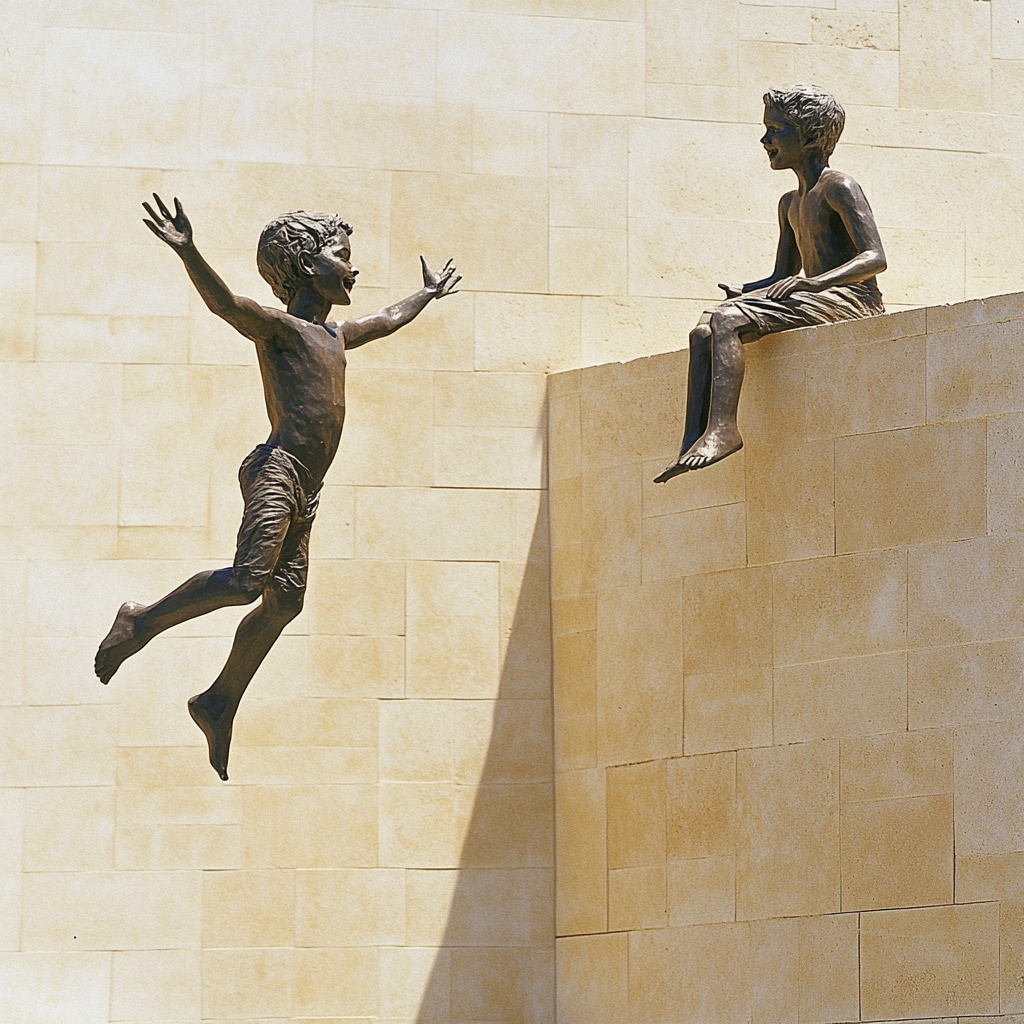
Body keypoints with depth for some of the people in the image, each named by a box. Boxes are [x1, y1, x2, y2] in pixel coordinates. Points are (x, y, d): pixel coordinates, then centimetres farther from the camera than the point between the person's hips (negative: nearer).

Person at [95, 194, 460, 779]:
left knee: (284, 601, 6)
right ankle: (143, 623, -7)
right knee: (248, 579, -23)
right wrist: (188, 253, -38)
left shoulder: (333, 337, 24)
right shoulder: (279, 328, -3)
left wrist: (428, 294, 61)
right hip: (277, 469, -9)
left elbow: (388, 320, 45)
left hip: (305, 490, 9)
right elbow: (225, 303, -21)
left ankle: (220, 703, 16)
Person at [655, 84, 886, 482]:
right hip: (813, 300, 10)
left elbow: (875, 258, -16)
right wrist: (742, 292, 3)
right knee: (703, 333, -4)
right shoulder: (791, 205, 24)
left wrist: (812, 283, -29)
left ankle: (723, 428, -33)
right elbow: (782, 277, 25)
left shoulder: (838, 188, -5)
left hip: (848, 300, -10)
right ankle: (692, 445, -15)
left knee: (726, 319, -25)